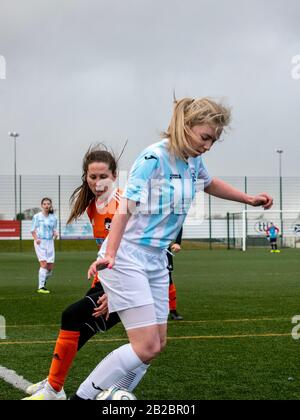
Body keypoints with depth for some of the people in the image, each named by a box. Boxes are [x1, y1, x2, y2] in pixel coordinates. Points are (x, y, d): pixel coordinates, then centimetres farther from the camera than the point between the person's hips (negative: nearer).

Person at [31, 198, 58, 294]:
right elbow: (33, 230, 2)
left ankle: (44, 282, 27)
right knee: (43, 264, -16)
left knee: (50, 267, 1)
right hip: (40, 242, -4)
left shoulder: (53, 218, 9)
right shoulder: (37, 217, -1)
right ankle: (41, 287, -13)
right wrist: (36, 239, -14)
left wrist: (55, 234, -8)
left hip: (50, 242, 4)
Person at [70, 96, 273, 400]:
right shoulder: (154, 157, -19)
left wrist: (249, 199, 26)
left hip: (157, 260, 9)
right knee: (147, 346, -14)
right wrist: (109, 255, -32)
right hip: (126, 258, -8)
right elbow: (125, 207, -23)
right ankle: (81, 396, -2)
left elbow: (209, 183, 28)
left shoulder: (194, 160, 5)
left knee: (157, 343, 7)